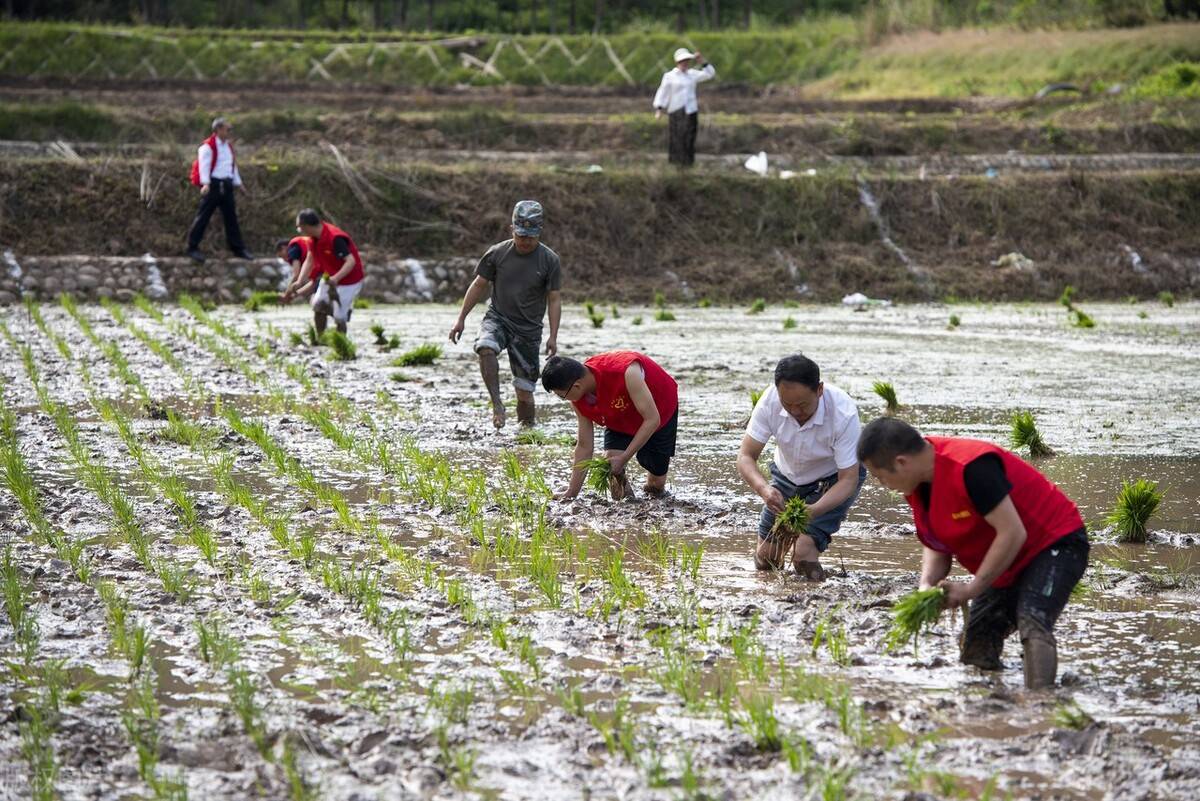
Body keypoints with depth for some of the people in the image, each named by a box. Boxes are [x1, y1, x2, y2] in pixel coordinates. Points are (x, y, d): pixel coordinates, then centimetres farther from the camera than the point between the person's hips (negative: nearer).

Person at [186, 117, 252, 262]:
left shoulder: (229, 146, 16)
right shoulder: (208, 147, -9)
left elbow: (233, 165, 24)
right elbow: (204, 165, -17)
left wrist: (238, 183, 23)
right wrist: (205, 183, -27)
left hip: (226, 185, 7)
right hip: (213, 184, -7)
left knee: (231, 216, 8)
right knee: (203, 216, -4)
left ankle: (238, 249, 13)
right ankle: (192, 247, 2)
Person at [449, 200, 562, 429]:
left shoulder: (549, 260, -4)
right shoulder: (497, 253, -2)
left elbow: (554, 299, 0)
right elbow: (479, 285, 8)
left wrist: (553, 337, -6)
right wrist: (461, 319, 7)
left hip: (528, 328, 0)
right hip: (497, 318, 0)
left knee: (524, 391, -2)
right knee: (486, 347, -34)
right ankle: (497, 404, -31)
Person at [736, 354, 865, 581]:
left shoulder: (844, 413, -34)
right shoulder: (770, 401, -27)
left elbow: (848, 480, -30)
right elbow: (745, 456, -23)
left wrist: (813, 511, -48)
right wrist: (764, 489, -45)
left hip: (834, 479, -3)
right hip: (788, 475, 3)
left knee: (804, 552, -20)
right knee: (765, 558, 7)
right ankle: (788, 533, 37)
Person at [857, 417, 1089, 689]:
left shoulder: (971, 467, -31)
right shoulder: (917, 480, -2)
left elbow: (1012, 534, -30)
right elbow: (936, 546, 7)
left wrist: (972, 589, -24)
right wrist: (927, 585, -15)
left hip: (1055, 543, -10)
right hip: (1008, 565, 10)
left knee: (1032, 623, -32)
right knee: (975, 652, 5)